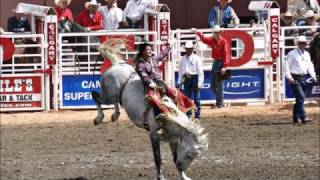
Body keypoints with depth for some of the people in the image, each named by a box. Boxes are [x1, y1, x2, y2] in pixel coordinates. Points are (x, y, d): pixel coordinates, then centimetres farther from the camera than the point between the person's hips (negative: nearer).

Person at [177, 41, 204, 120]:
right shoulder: (183, 59, 12)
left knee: (196, 98, -4)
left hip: (195, 78, -4)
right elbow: (180, 71, 16)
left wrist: (199, 83, -11)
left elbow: (200, 71, -4)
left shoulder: (196, 58, -1)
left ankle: (197, 116, 1)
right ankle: (188, 116, 11)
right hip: (186, 79, 4)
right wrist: (179, 82, 11)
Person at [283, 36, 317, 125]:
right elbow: (286, 65, -10)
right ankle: (303, 117, -21)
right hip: (294, 78, -7)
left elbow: (310, 66, 18)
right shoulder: (292, 54, -7)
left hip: (303, 78, 7)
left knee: (299, 98, 11)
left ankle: (296, 118, 20)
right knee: (301, 97, -17)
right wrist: (289, 77, -18)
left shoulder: (307, 54, 14)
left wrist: (313, 76, 4)